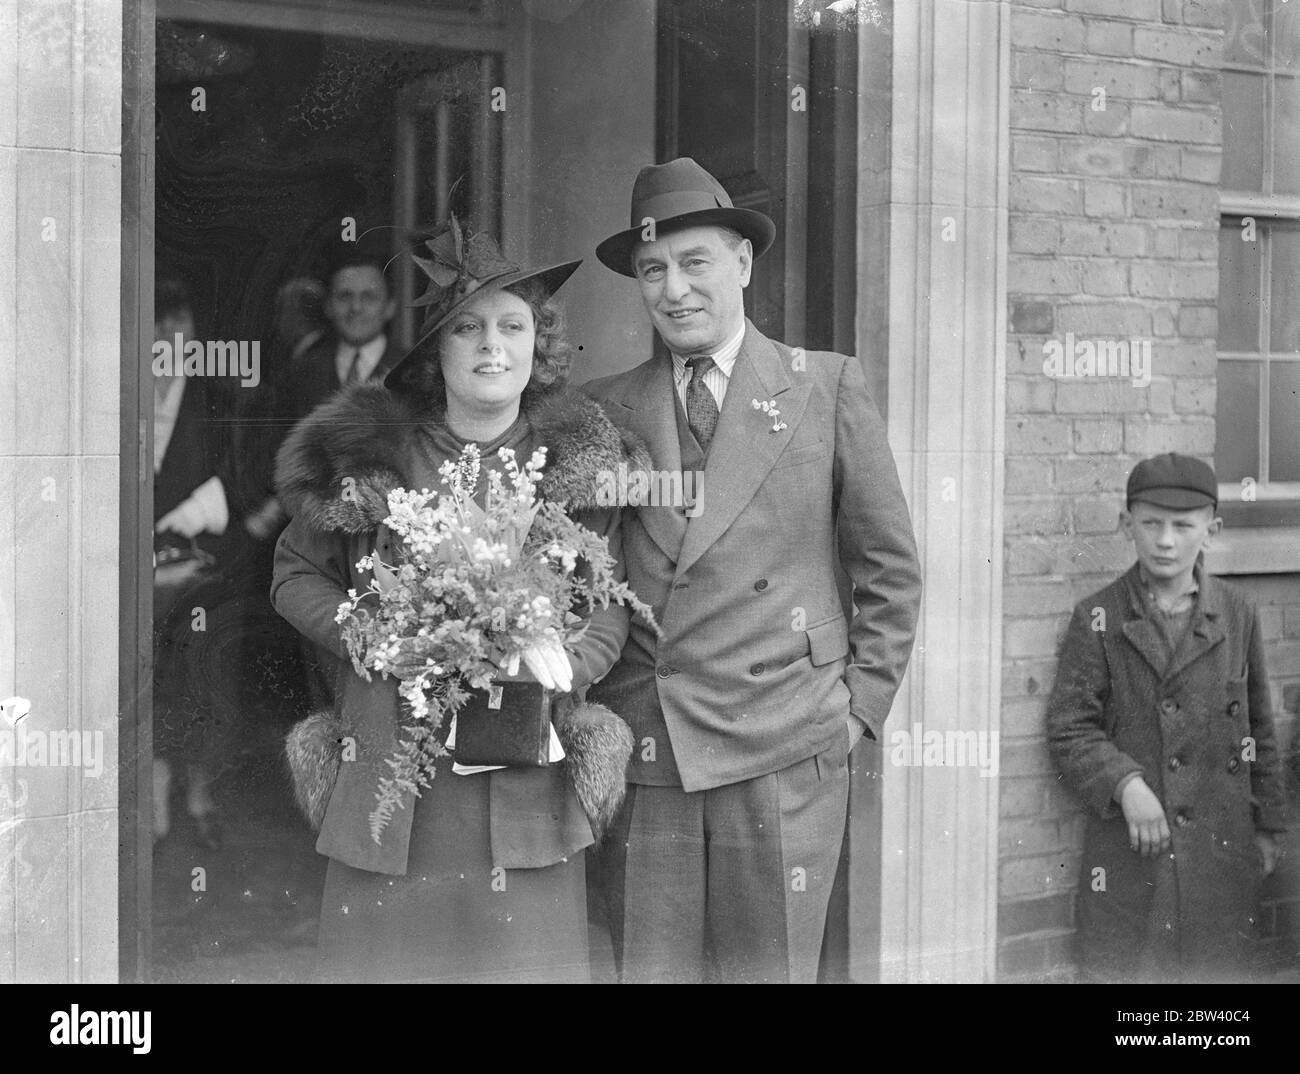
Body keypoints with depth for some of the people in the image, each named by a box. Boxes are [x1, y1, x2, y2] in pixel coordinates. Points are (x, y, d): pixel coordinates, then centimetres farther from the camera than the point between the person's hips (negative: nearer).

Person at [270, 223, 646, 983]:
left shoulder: (579, 461, 4)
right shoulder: (370, 453, 2)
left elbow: (610, 611, 5)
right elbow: (295, 574, 11)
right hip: (393, 770, 0)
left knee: (526, 958, 2)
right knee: (385, 956, 3)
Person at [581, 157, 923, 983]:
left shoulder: (828, 387, 4)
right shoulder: (605, 409, 8)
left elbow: (892, 571, 7)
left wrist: (858, 710, 2)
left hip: (782, 757, -1)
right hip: (640, 758, 2)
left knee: (769, 970, 3)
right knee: (648, 968, 4)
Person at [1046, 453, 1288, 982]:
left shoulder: (1237, 615, 5)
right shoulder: (1097, 619, -1)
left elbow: (1259, 726, 12)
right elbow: (1069, 729, -5)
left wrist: (1267, 825, 13)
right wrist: (1125, 784, -19)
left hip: (1220, 846, 2)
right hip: (1126, 853, -2)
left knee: (1217, 971, 7)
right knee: (1121, 970, -1)